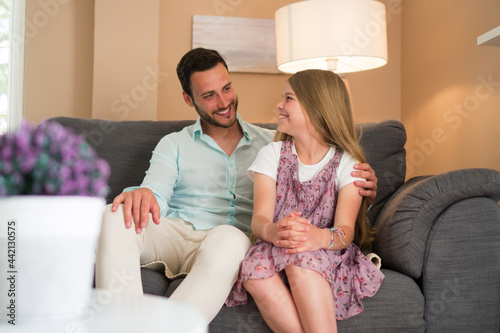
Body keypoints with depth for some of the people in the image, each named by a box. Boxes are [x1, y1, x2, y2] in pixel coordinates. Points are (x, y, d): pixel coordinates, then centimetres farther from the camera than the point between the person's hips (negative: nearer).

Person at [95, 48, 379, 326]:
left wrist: (361, 190, -8)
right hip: (175, 235, 1)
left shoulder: (272, 143, 19)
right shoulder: (173, 145, 19)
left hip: (233, 241, -1)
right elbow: (157, 197, 2)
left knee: (230, 239, -39)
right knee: (116, 217, -30)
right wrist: (141, 196, -26)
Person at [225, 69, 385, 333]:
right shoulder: (272, 154, 6)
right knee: (255, 271, -32)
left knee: (301, 262, -36)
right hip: (275, 249, 2)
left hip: (326, 254, -2)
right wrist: (273, 231, -35)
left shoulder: (347, 164, 0)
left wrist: (320, 237, -39)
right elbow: (259, 219, -8)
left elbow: (345, 230, -14)